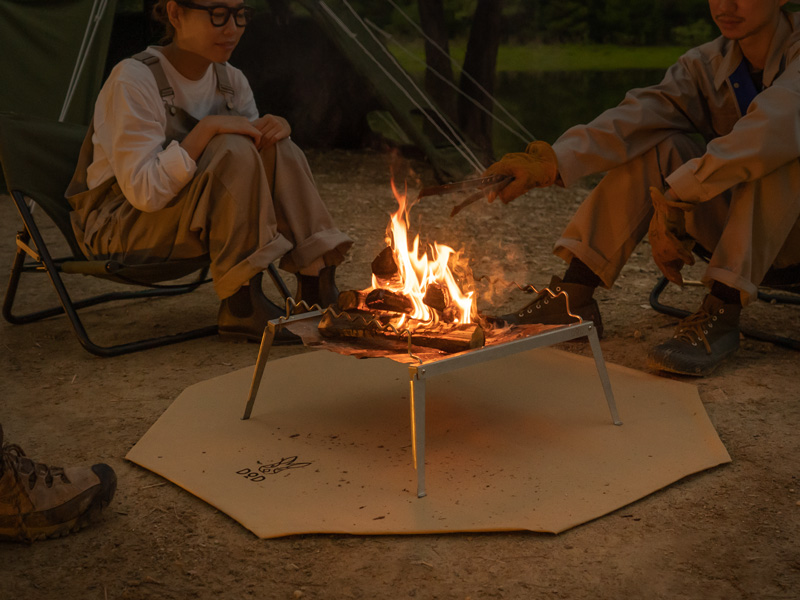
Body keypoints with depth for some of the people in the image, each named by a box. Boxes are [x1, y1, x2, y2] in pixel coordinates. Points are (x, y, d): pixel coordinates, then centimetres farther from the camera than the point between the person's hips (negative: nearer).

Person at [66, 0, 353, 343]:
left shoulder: (231, 81, 2)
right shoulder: (133, 80, -21)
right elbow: (142, 191, -27)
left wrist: (276, 128, -14)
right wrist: (207, 128, -31)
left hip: (193, 226, 7)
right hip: (115, 229, -7)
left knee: (275, 150, -14)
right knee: (233, 152, -28)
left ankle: (317, 289, -15)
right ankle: (241, 309, -25)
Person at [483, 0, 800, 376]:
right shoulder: (707, 64, 2)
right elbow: (638, 117, -15)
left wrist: (675, 200, -39)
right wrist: (553, 162, -32)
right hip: (732, 227, 5)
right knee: (655, 146, -13)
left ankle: (722, 311, -32)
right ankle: (575, 296, -17)